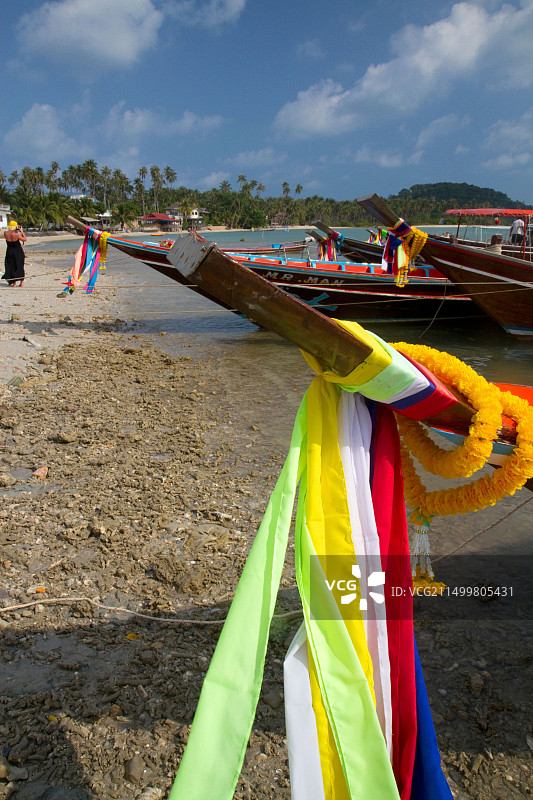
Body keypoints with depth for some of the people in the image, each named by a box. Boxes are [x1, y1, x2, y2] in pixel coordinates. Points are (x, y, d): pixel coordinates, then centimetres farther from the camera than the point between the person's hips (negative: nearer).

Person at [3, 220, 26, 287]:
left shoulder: (5, 233, -11)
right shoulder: (16, 235, -23)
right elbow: (24, 239, -8)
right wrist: (22, 231, -3)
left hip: (9, 251, 3)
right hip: (18, 251, -3)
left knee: (10, 266, 12)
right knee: (20, 266, 9)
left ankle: (14, 283, 8)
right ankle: (21, 282, 11)